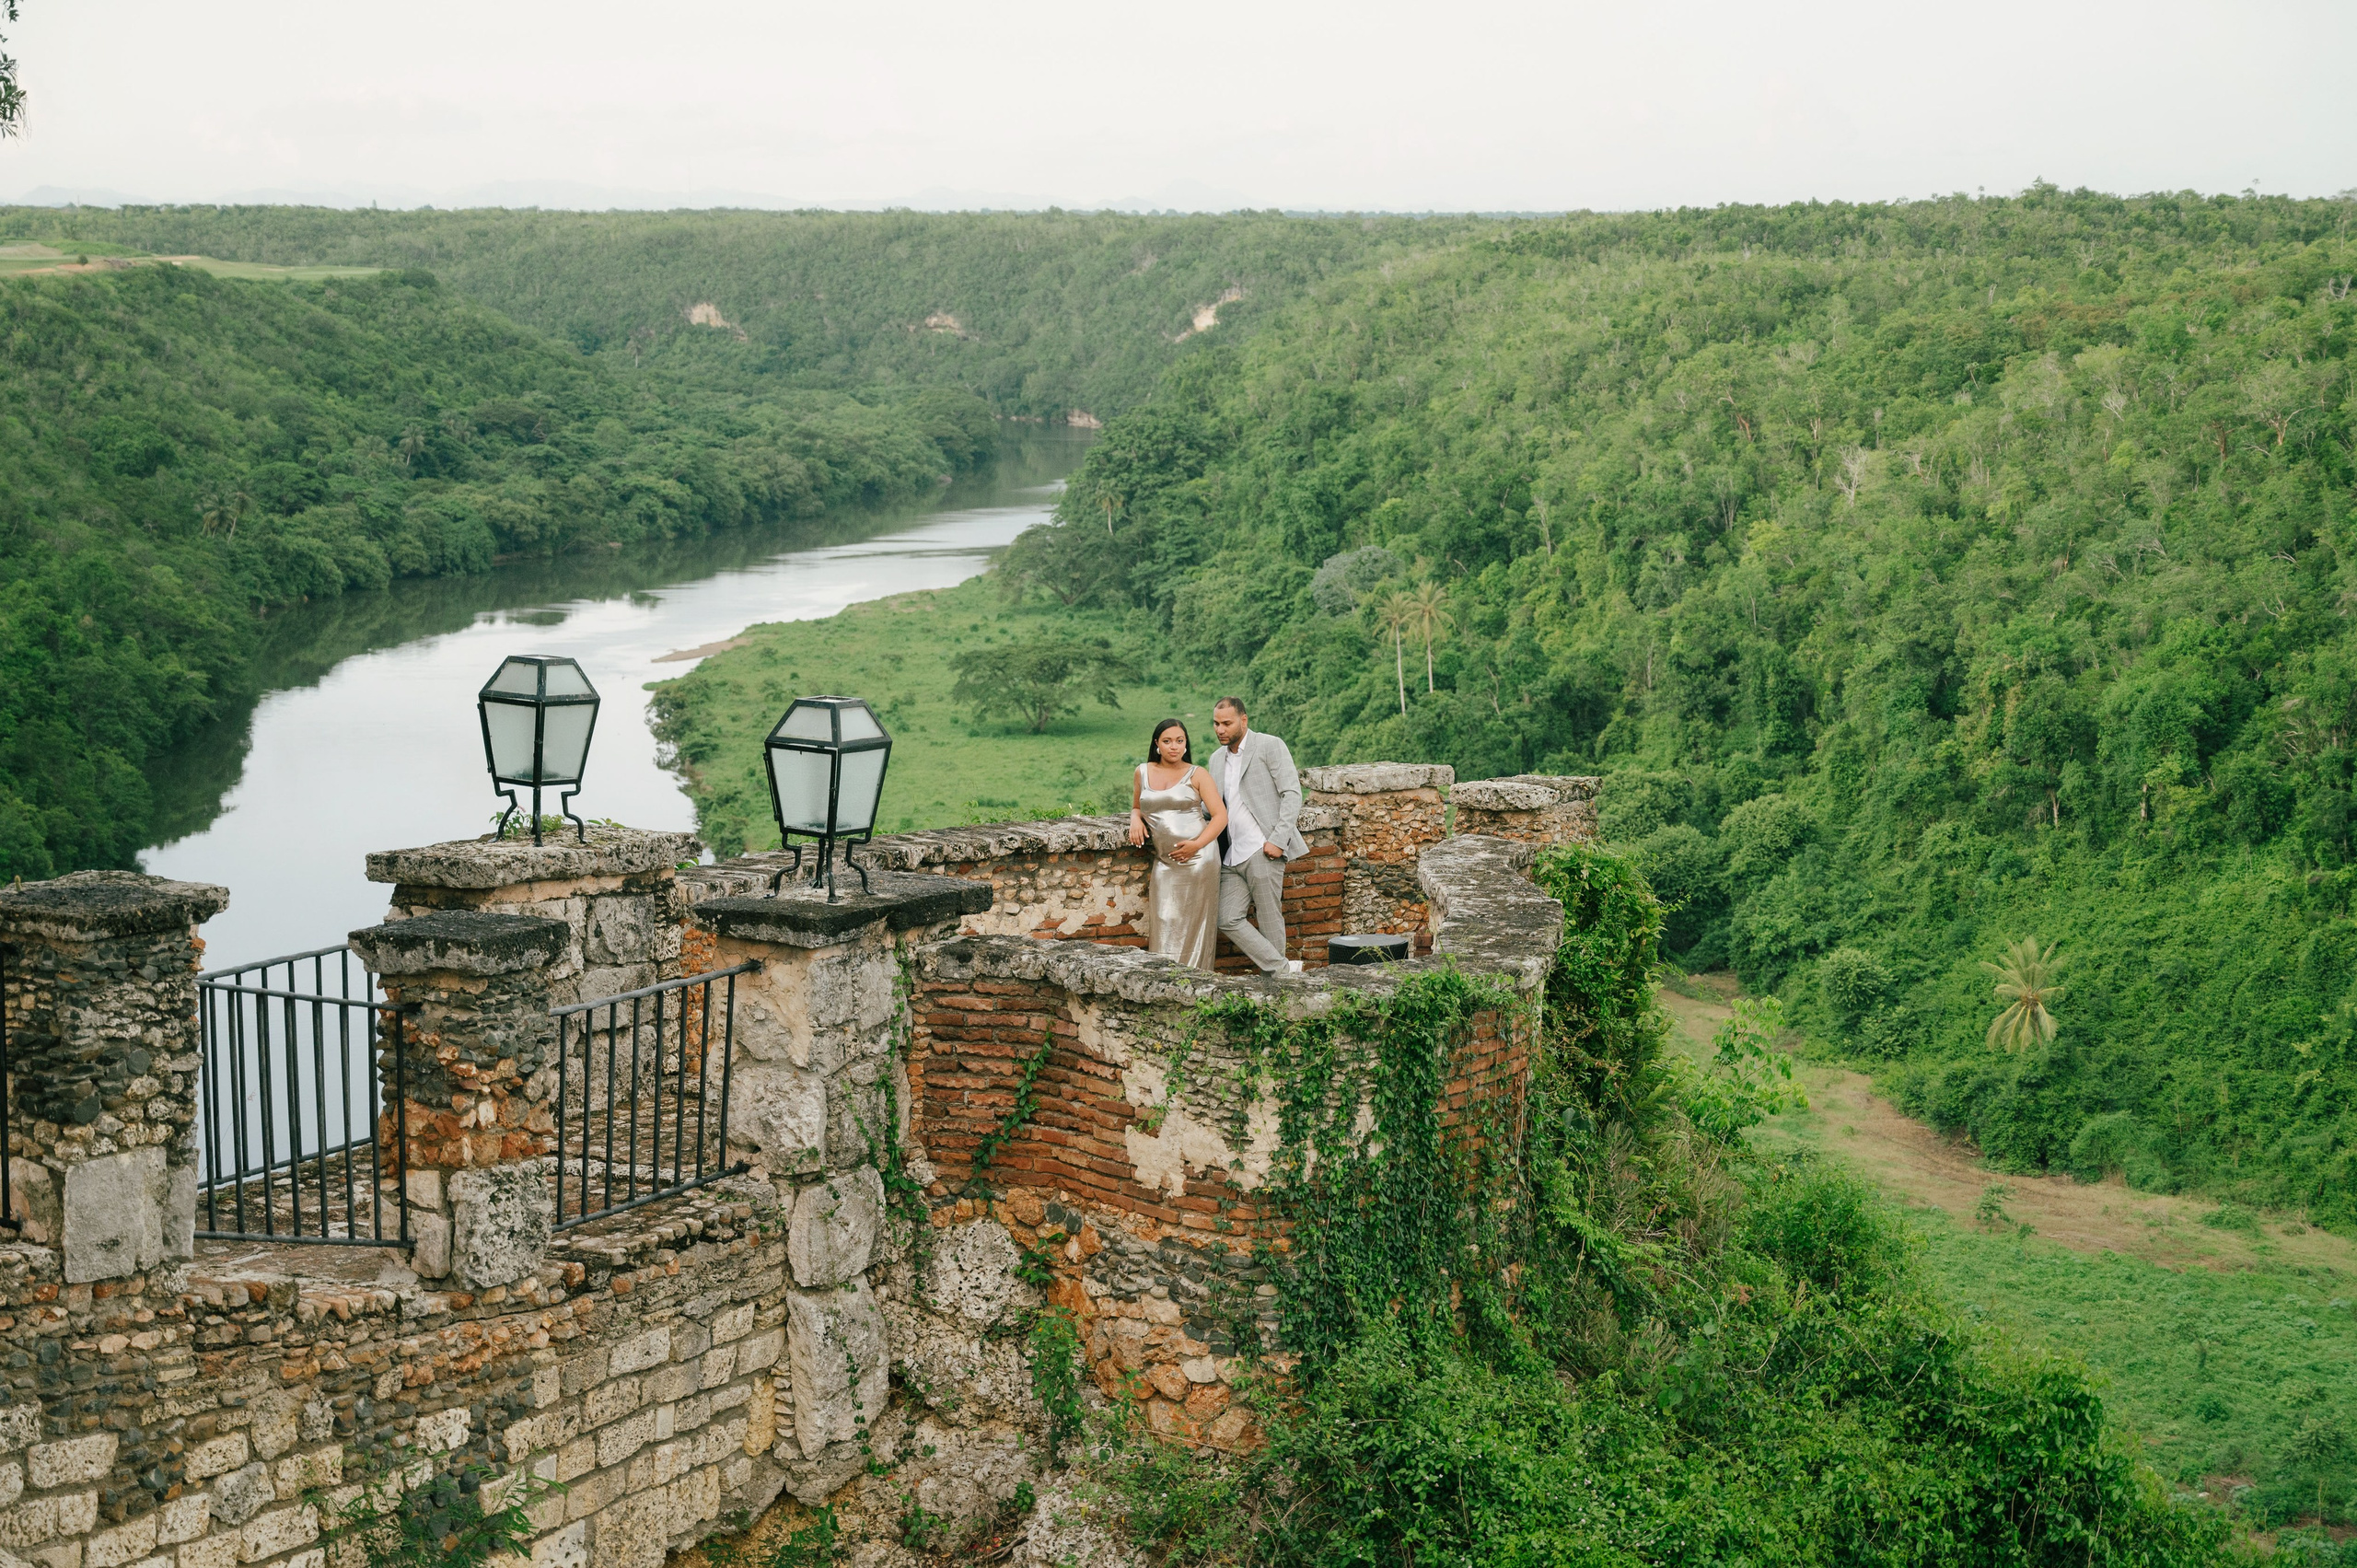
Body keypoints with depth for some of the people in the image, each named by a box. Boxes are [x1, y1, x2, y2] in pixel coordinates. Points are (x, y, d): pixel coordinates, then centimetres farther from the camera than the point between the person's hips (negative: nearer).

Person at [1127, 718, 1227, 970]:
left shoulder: (1196, 775, 0)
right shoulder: (1143, 773, 10)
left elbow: (1220, 816, -4)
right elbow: (1137, 807, 26)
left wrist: (1198, 844, -18)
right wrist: (1136, 819, 2)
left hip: (1197, 860, -3)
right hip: (1164, 862, 3)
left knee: (1193, 928, -1)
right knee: (1164, 930, -1)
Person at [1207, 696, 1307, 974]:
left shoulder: (1270, 746, -1)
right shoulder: (1217, 758, 20)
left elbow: (1292, 794, -7)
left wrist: (1278, 839, -16)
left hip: (1263, 850, -7)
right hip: (1233, 855, 7)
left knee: (1269, 921, -4)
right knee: (1228, 920, -4)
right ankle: (1284, 969, -2)